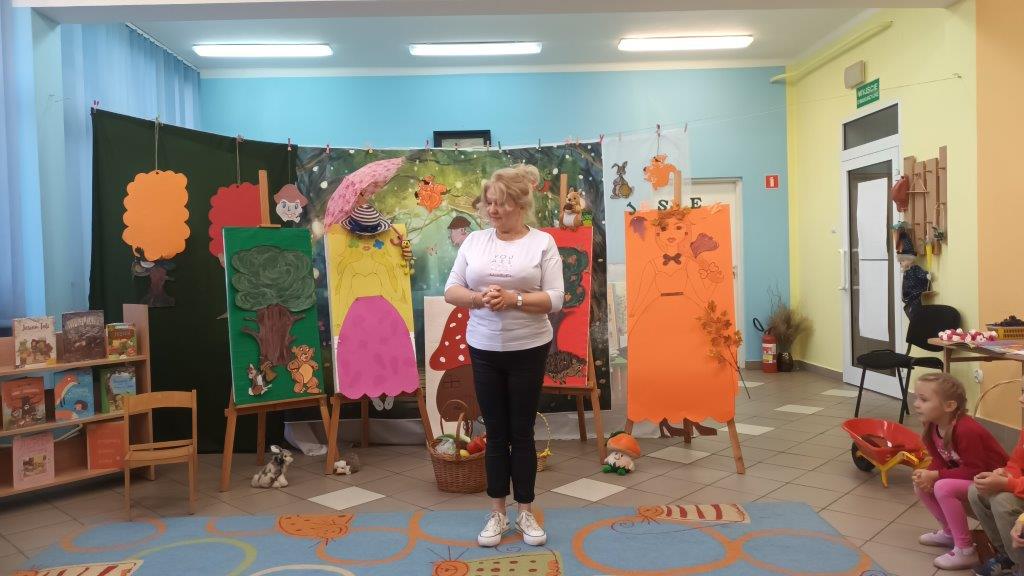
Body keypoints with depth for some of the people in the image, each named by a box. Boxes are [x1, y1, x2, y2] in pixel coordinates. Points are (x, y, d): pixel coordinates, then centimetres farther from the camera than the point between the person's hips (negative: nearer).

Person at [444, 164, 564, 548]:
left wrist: (513, 298, -22)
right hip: (483, 350, 3)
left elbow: (555, 299, -9)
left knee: (522, 432, 7)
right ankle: (497, 514, 22)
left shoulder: (542, 242, -4)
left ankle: (526, 513, 23)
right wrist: (479, 298, -16)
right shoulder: (474, 241, 5)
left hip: (528, 351, -2)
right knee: (496, 432, 10)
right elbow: (451, 290, 3)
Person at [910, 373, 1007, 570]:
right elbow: (939, 460, 2)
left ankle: (965, 551, -17)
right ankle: (950, 532, 17)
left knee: (943, 487, -30)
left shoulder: (966, 430, -32)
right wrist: (927, 474, -20)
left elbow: (974, 471, -29)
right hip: (965, 477, 9)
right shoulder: (932, 426, -5)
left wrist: (935, 476, -27)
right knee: (922, 485, -3)